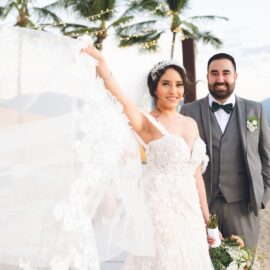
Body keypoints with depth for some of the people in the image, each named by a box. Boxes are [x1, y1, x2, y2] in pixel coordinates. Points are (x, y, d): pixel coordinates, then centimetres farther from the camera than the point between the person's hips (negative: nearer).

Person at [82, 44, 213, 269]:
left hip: (190, 211, 6)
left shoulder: (191, 123, 11)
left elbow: (196, 174, 13)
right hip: (160, 210, -6)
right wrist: (100, 61, -41)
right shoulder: (147, 122, -6)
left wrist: (207, 218, 12)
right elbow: (119, 98, -26)